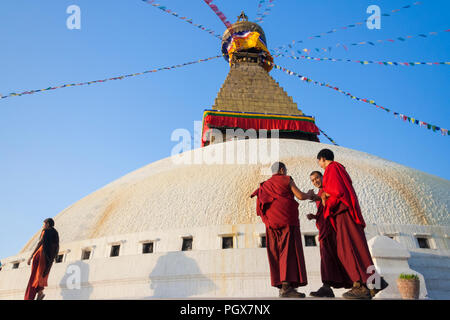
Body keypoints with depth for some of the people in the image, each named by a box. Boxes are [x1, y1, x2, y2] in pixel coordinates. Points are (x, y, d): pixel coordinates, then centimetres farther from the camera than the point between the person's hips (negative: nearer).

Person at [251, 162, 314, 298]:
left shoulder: (265, 185, 21)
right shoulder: (287, 180, 6)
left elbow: (262, 206, 18)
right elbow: (300, 196, -1)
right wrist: (310, 194, 18)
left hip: (272, 223, 6)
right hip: (287, 220, -6)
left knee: (276, 253, 3)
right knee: (289, 250, -13)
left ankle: (280, 286, -2)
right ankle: (286, 286, -24)